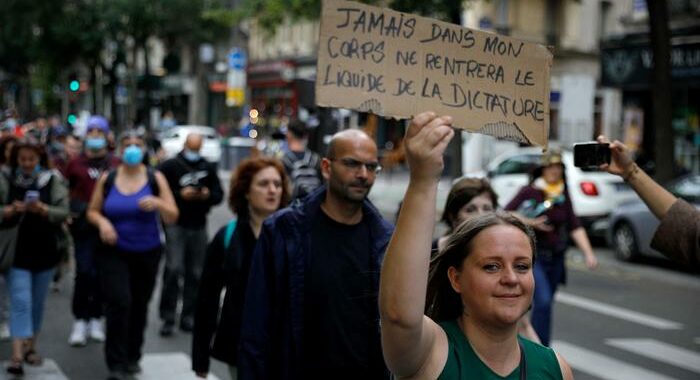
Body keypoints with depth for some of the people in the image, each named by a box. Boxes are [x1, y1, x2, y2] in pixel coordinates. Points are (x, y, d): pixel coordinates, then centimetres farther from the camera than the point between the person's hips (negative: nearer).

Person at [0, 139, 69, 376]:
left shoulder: (53, 180, -1)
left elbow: (63, 212, -5)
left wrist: (42, 209, -22)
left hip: (44, 250, 2)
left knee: (37, 303, 13)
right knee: (20, 302, -10)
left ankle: (30, 347, 29)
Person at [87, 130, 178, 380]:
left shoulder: (155, 179, -1)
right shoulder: (107, 179, 1)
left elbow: (172, 217, -3)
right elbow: (92, 212, 9)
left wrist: (158, 204, -23)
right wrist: (102, 222, -13)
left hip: (147, 254, 1)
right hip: (113, 252, -1)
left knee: (139, 306, 9)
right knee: (119, 302, -15)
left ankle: (132, 357, 29)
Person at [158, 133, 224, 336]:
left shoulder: (209, 168, 13)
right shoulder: (169, 166, 1)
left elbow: (219, 194, 13)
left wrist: (208, 195, -8)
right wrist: (180, 194, -17)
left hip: (198, 226, 4)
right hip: (176, 224, -4)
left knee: (195, 273, 6)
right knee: (173, 269, -12)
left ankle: (188, 316, 15)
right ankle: (167, 317, -5)